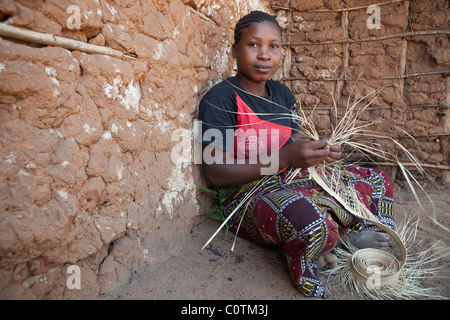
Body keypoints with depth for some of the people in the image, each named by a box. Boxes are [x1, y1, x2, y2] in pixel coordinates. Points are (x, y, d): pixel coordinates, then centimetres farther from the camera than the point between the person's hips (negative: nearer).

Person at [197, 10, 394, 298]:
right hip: (249, 194, -8)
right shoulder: (219, 99, -13)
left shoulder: (283, 93, 12)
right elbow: (216, 174, -19)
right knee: (308, 218, -39)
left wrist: (321, 152, -11)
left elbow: (296, 142, 14)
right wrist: (284, 158, -26)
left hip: (296, 178, 8)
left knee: (378, 181, 10)